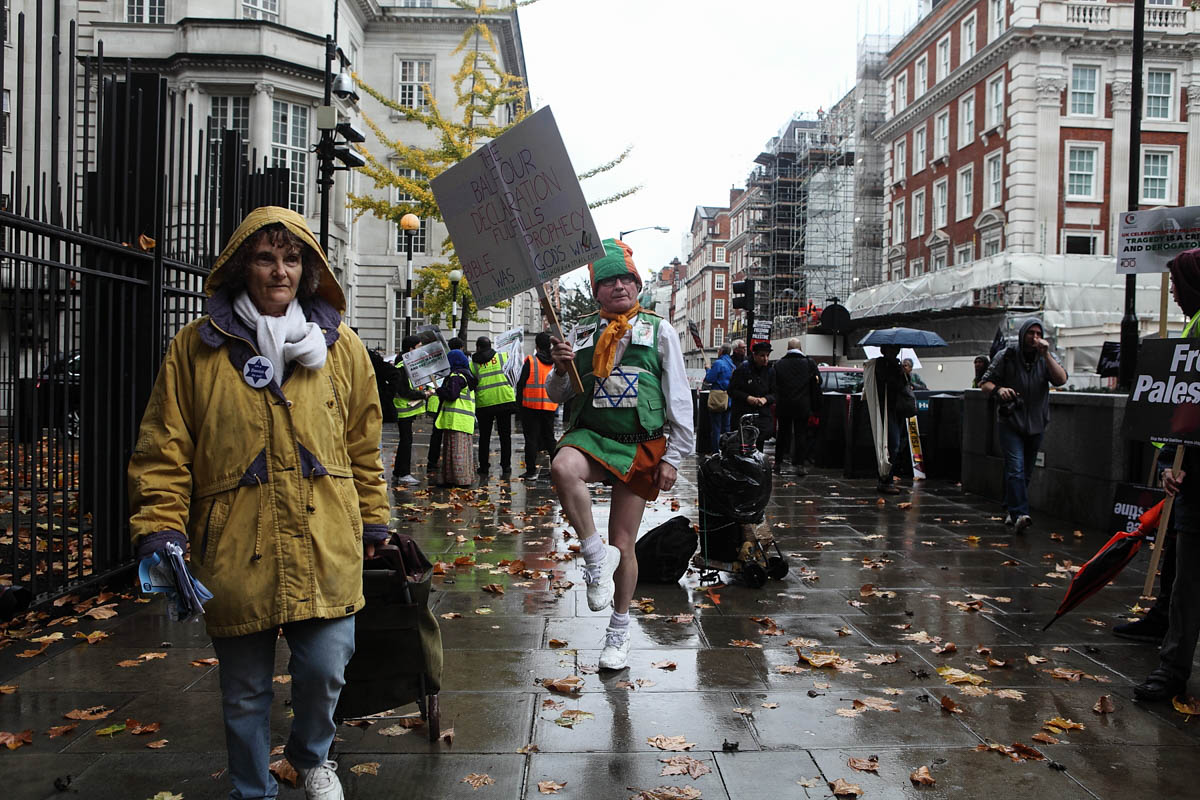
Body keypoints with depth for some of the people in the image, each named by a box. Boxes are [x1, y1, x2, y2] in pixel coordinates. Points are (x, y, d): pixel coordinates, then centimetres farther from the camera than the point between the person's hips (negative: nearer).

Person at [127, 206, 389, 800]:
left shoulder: (340, 347, 6)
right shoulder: (195, 349, 0)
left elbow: (363, 446, 11)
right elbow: (163, 452, 0)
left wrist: (372, 523, 12)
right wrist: (160, 533, -8)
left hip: (325, 549, 1)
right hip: (234, 552, -1)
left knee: (324, 671, 4)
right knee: (245, 690, 12)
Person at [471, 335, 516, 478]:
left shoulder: (473, 364, 0)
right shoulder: (502, 356, 3)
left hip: (483, 402, 0)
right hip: (505, 400, 0)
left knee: (484, 436, 12)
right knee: (505, 435, 9)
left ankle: (483, 466, 13)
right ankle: (506, 465, 9)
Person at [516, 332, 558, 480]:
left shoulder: (530, 361, -9)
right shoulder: (556, 362, 5)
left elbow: (521, 383, -6)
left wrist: (519, 401, 4)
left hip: (531, 405, -4)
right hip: (550, 406, 4)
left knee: (531, 438, 0)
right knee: (549, 437, 14)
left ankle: (531, 470, 0)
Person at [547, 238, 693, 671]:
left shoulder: (659, 330, 5)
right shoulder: (583, 331, 10)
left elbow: (680, 400, 4)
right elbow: (557, 395, 14)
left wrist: (672, 458, -2)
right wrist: (561, 370, -9)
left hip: (640, 445, -1)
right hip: (590, 435, 1)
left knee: (623, 545, 3)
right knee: (562, 468, -37)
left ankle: (619, 631, 24)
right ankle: (595, 555, -19)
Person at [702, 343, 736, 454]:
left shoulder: (718, 363, -13)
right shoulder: (732, 364, 10)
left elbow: (709, 379, -14)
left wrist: (708, 369, 4)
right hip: (728, 401, 7)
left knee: (716, 427, -2)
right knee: (726, 426, 13)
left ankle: (715, 451, -1)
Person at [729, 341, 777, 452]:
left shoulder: (770, 371, 10)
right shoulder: (742, 368, -2)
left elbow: (775, 393, 11)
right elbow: (732, 390, -2)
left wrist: (765, 399, -10)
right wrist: (748, 398, -15)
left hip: (763, 415, 3)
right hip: (743, 413, -3)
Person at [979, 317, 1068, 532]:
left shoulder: (1047, 358, 3)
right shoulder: (1006, 356, -3)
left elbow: (1061, 380, -14)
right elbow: (984, 383, 0)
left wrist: (1046, 354, -22)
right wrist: (998, 389, -22)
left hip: (1036, 426, 4)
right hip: (1010, 424, -3)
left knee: (1026, 472, 11)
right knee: (1016, 468, -18)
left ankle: (1011, 510, 26)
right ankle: (1019, 514, -25)